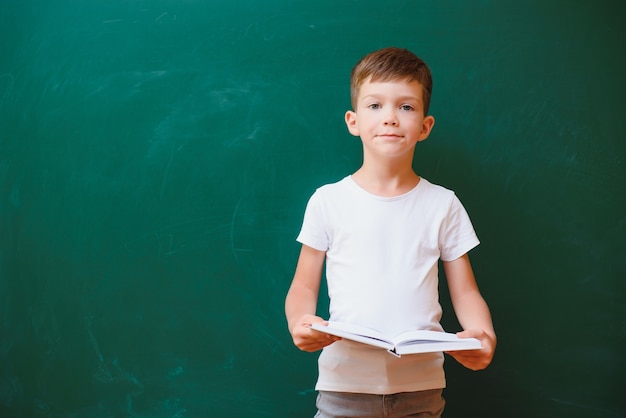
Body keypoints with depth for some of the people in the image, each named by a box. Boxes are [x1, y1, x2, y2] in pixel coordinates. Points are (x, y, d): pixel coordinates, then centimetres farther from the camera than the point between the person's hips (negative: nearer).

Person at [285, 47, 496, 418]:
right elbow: (304, 287, 5)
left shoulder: (443, 205, 4)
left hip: (421, 387, 1)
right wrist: (299, 324, -16)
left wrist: (483, 335, -14)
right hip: (344, 384, -1)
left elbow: (465, 292, 6)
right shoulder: (328, 202, 1)